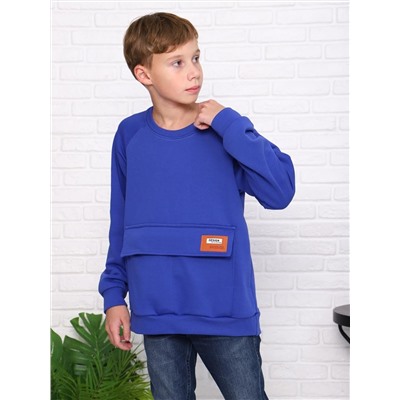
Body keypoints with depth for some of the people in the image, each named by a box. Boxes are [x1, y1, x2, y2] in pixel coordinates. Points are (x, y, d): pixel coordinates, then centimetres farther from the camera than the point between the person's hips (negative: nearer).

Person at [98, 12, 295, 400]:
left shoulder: (224, 131, -5)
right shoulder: (130, 136, 2)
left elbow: (280, 191, -17)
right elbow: (121, 222, 10)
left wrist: (228, 123, -18)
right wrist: (114, 294, 8)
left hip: (226, 310, -2)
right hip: (157, 313, 2)